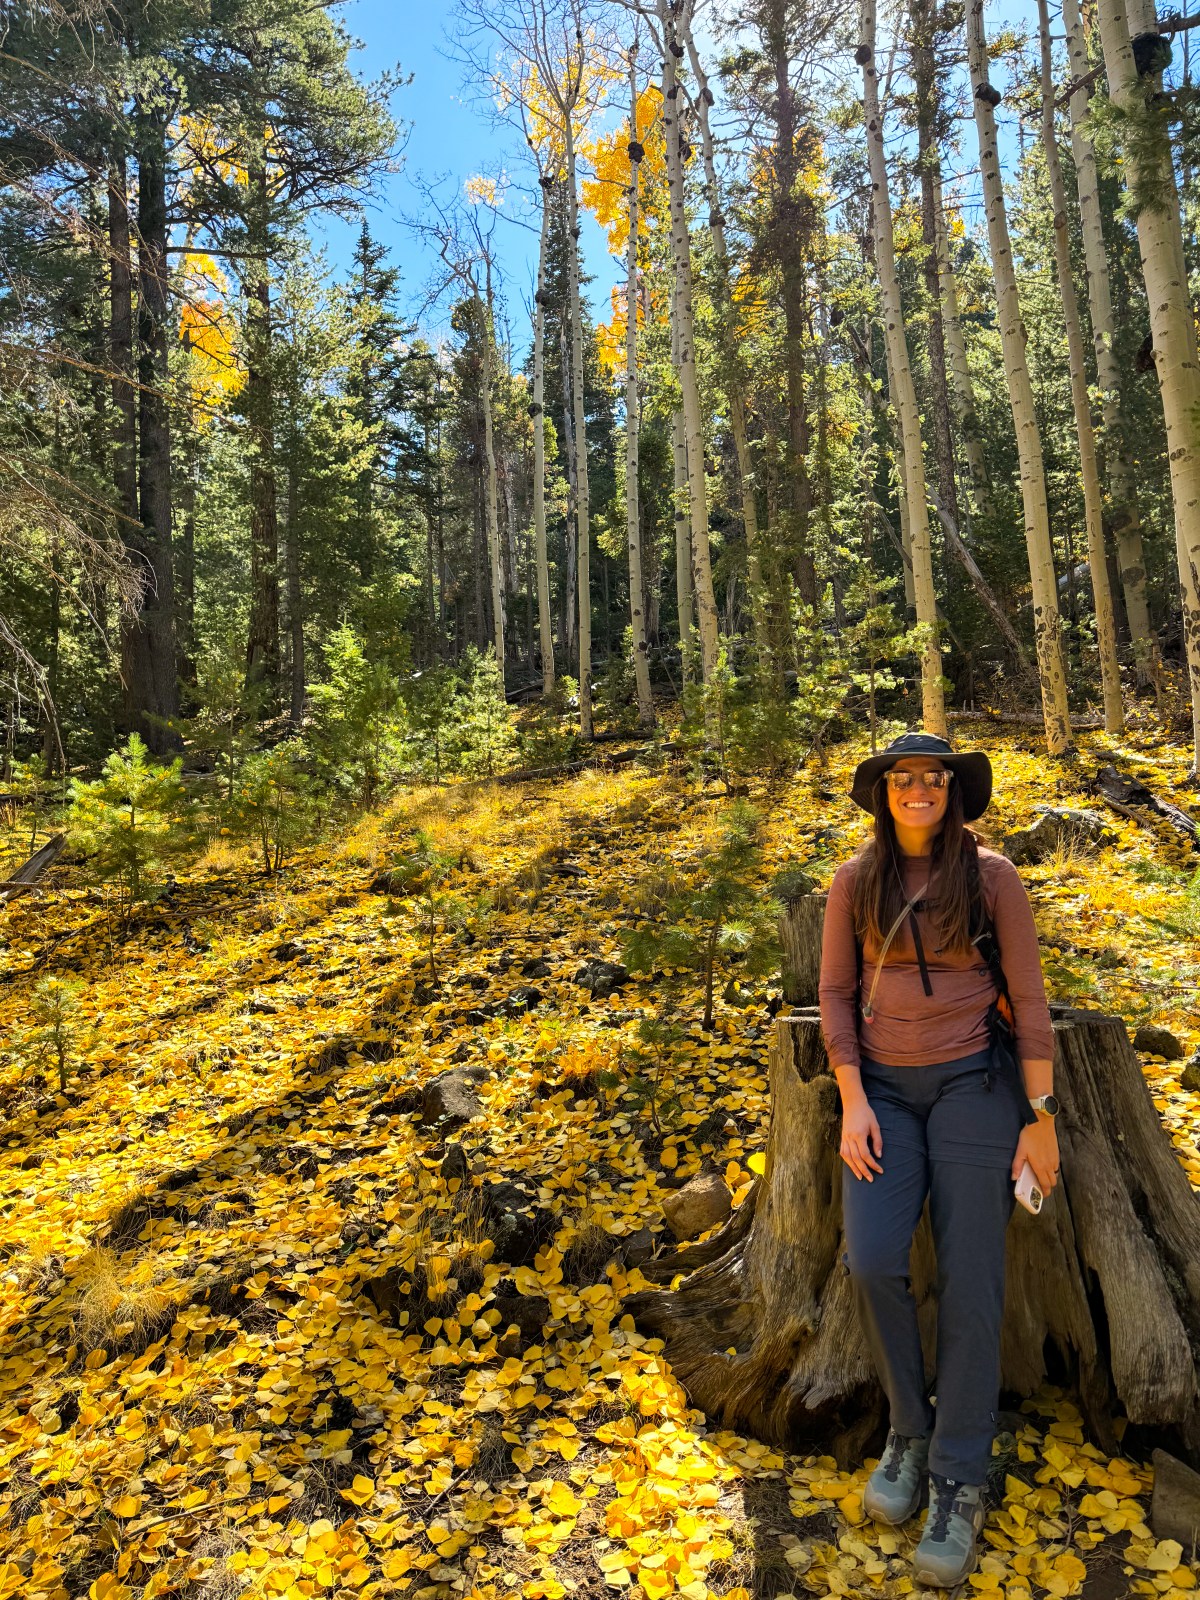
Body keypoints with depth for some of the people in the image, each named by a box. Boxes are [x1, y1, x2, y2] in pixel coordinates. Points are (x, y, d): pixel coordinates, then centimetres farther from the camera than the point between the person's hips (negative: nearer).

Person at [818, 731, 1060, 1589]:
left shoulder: (991, 875, -2)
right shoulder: (855, 882, 4)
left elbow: (1029, 999, -1)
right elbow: (835, 996, 4)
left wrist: (1041, 1115, -3)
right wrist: (853, 1102, -5)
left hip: (973, 1082, -1)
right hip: (884, 1087, 2)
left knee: (970, 1280, -1)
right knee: (873, 1261, -12)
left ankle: (962, 1483, 14)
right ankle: (910, 1428, 14)